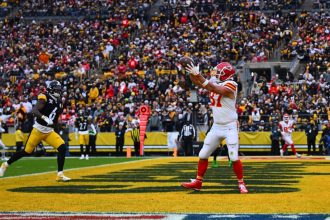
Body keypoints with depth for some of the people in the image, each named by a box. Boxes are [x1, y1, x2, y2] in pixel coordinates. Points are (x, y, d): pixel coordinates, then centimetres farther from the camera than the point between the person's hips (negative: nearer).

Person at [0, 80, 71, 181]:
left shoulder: (59, 102, 8)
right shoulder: (45, 98, -13)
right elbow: (34, 110, -28)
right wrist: (44, 118, -41)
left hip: (49, 131, 6)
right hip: (38, 130, -5)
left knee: (62, 148, -14)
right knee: (27, 152, 3)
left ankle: (60, 175, -9)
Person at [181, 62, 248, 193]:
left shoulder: (230, 85, -15)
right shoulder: (215, 84, 8)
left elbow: (215, 90, -29)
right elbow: (197, 83, 6)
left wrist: (199, 76, -32)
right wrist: (191, 72, -13)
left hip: (230, 127, -7)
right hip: (216, 127, 7)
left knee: (234, 157, -11)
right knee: (203, 155, 6)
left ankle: (241, 184, 3)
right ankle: (198, 182, 15)